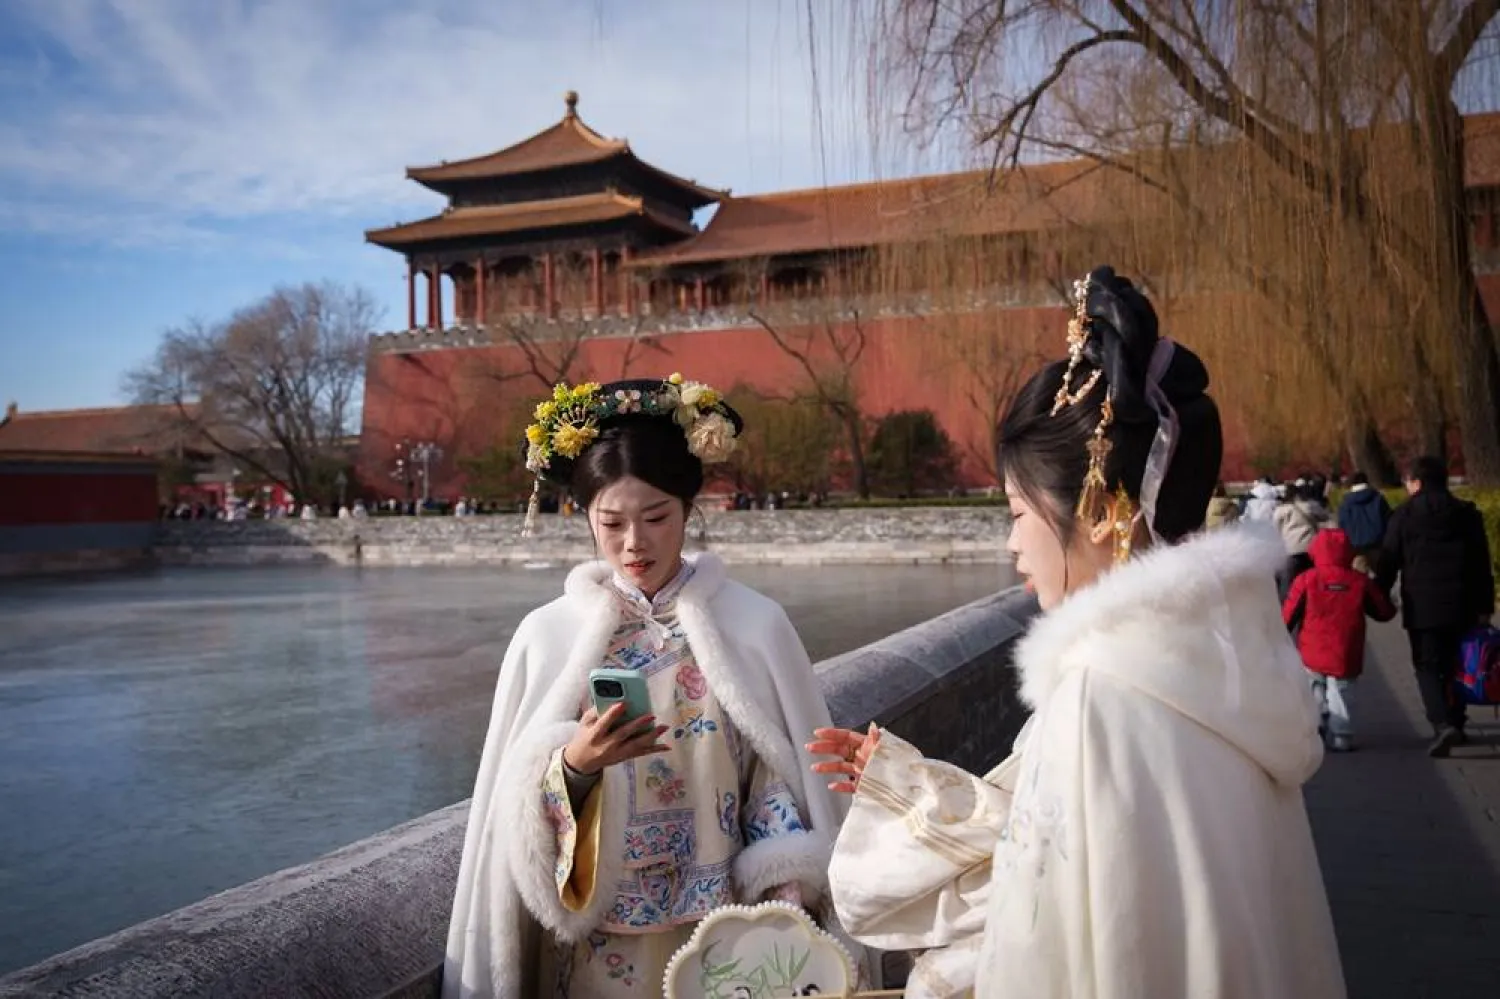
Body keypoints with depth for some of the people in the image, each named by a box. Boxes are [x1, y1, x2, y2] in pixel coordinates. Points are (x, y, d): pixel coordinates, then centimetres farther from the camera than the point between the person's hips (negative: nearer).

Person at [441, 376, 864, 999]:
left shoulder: (756, 626, -8)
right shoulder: (546, 634, -6)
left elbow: (791, 789, -4)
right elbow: (517, 812, -4)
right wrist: (573, 766, -22)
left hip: (722, 935, 0)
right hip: (594, 942, 1)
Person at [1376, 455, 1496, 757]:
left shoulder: (1403, 515, -4)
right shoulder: (1467, 514, 6)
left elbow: (1389, 562, -3)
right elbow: (1482, 565, 7)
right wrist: (1485, 607, 10)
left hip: (1421, 607, -3)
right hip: (1461, 605, 4)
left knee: (1427, 666, -1)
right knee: (1454, 666, 16)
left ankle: (1442, 724, -19)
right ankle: (1455, 724, 21)